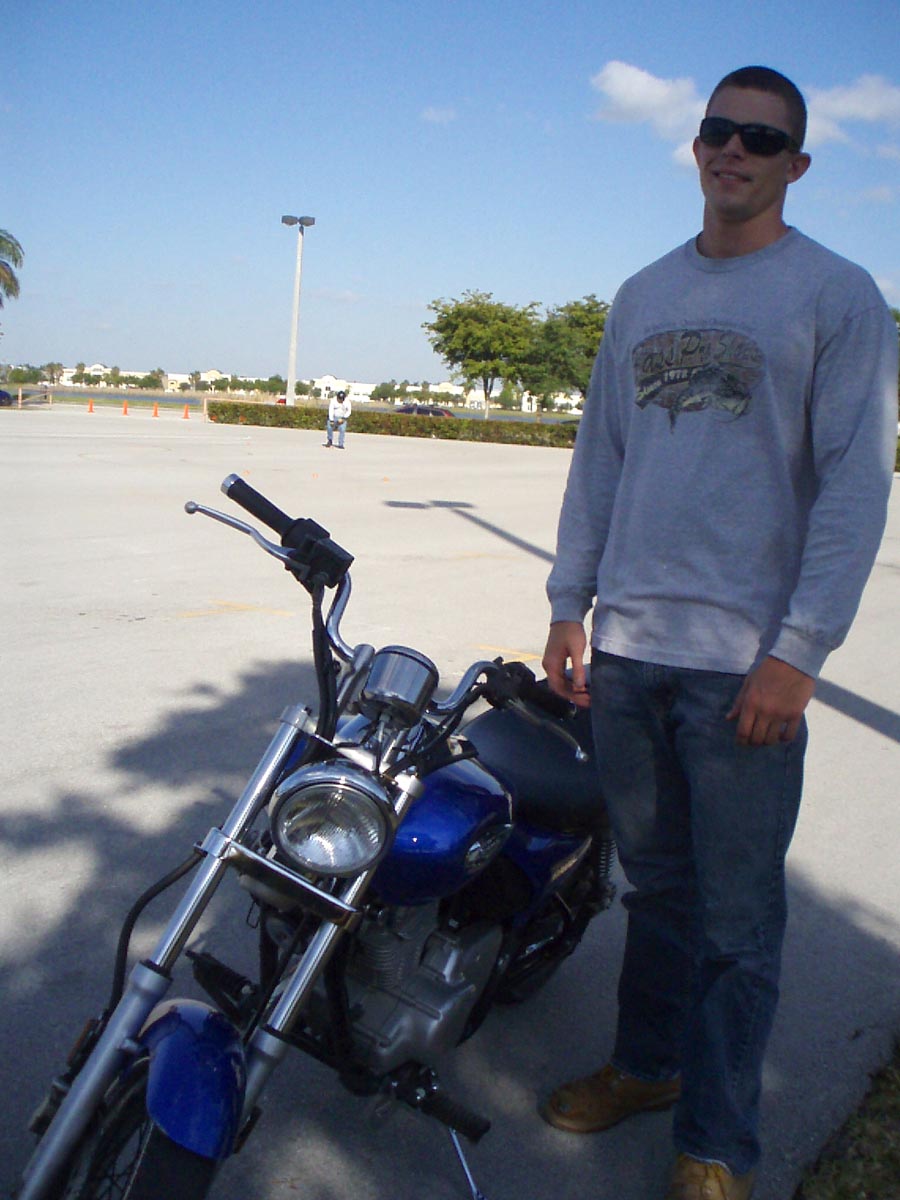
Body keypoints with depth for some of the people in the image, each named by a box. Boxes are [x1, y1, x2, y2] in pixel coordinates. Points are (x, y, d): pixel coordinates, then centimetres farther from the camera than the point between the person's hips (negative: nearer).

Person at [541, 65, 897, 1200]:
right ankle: (647, 1063, 35)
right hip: (627, 643, 5)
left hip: (745, 661, -4)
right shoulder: (642, 295, 15)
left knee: (735, 916, 2)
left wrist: (798, 652, -13)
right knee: (655, 884, 17)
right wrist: (568, 606, 10)